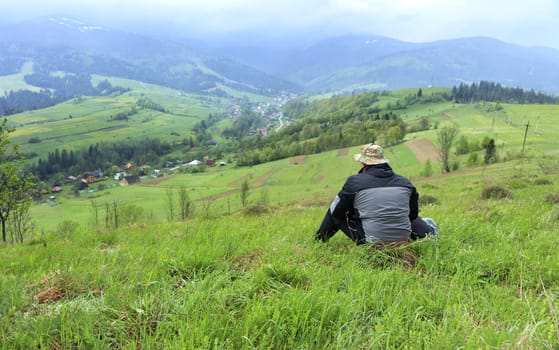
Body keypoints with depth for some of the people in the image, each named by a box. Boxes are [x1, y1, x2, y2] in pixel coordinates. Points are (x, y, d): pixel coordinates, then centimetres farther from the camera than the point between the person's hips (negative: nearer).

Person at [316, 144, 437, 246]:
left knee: (338, 215, 14)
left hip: (370, 242, -4)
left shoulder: (354, 182, -7)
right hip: (403, 240, 4)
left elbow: (334, 213, 2)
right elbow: (413, 214, 17)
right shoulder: (404, 182, 3)